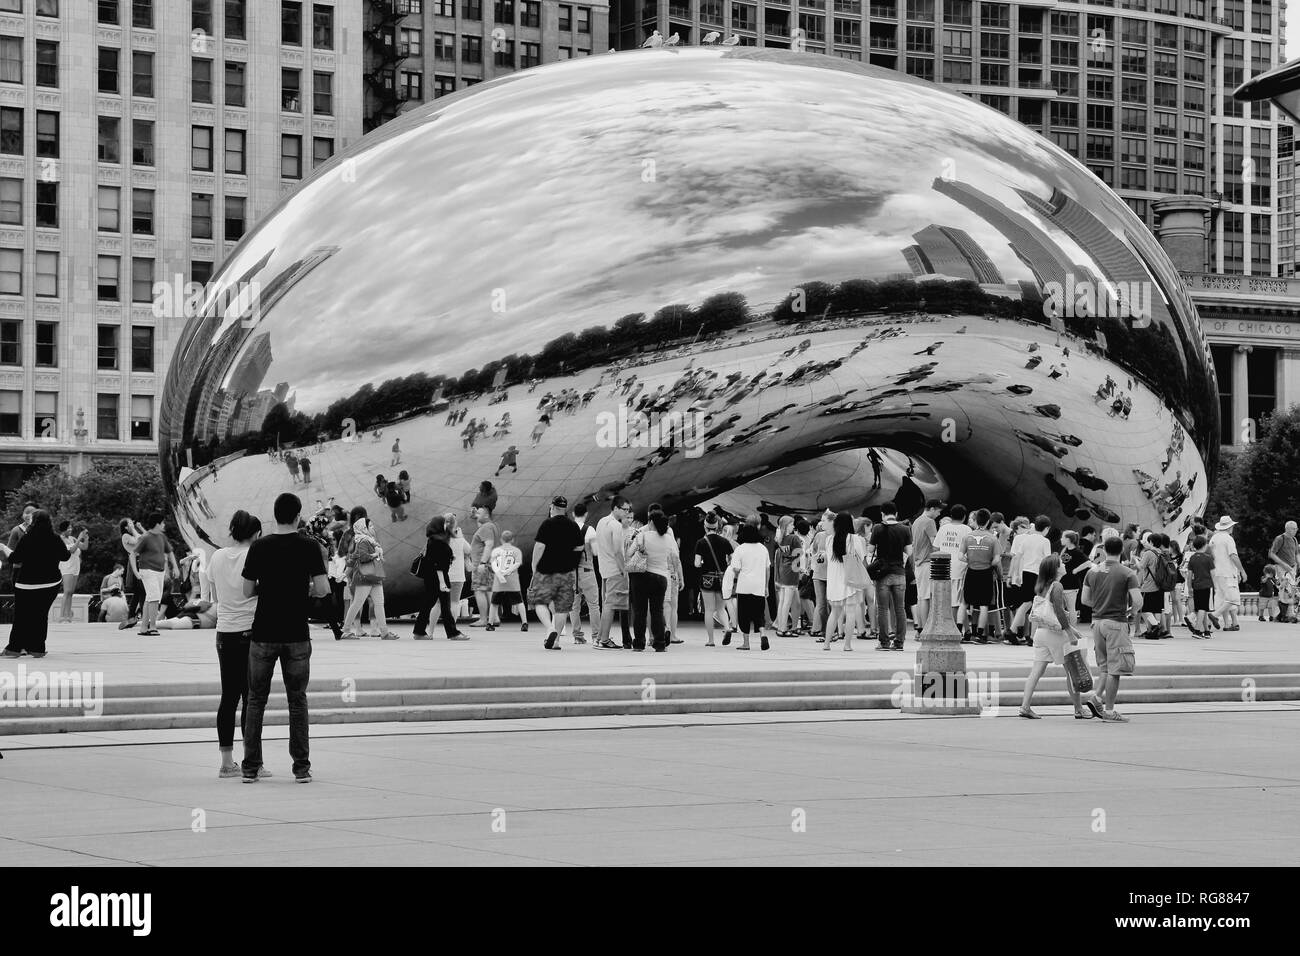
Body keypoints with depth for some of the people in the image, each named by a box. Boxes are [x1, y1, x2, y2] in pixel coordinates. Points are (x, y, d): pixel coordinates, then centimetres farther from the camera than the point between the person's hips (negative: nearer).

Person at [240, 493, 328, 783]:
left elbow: (247, 591, -1)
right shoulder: (309, 547, -5)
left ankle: (251, 767, 9)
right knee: (297, 700, 9)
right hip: (297, 636, 0)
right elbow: (322, 589, -9)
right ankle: (301, 767, 8)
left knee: (256, 700, 10)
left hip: (263, 634, 0)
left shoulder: (259, 547, -4)